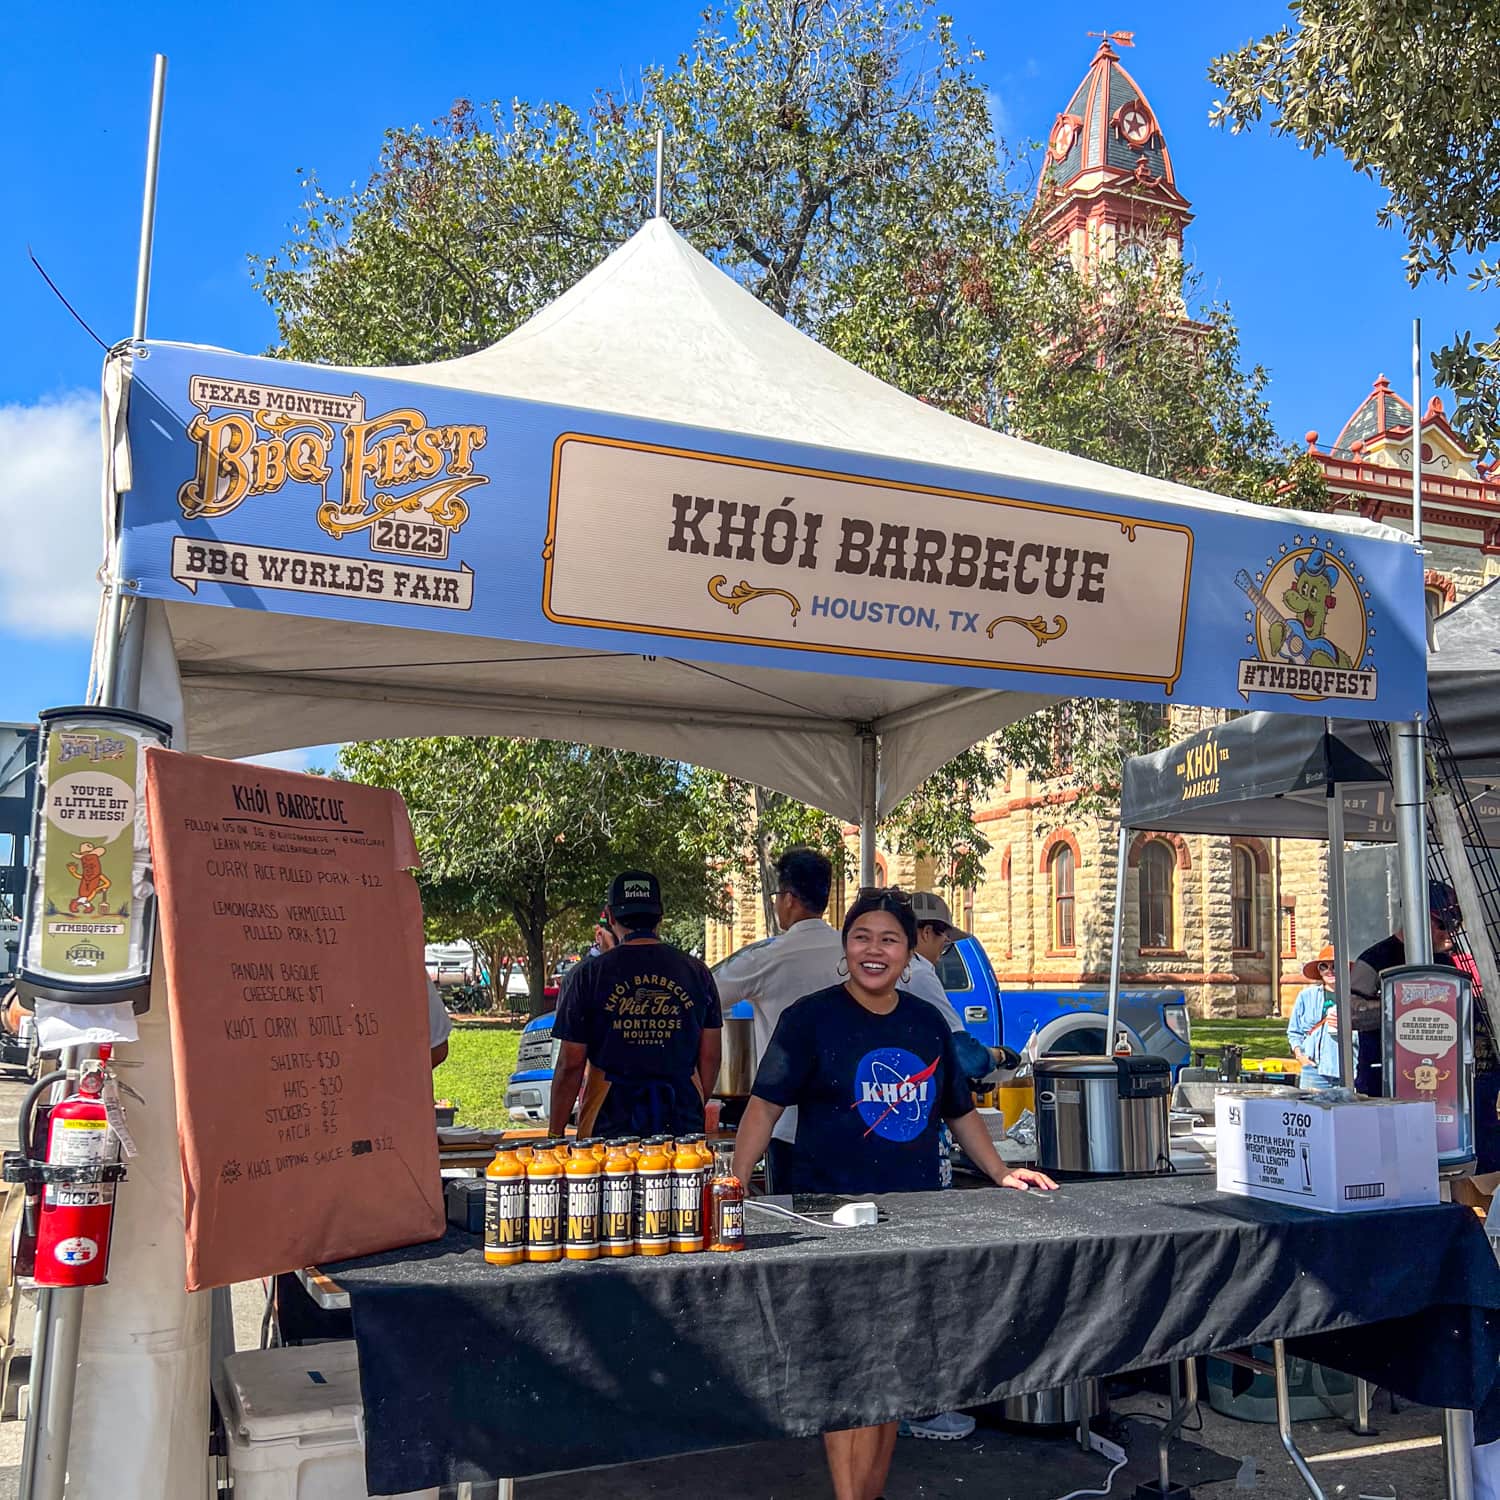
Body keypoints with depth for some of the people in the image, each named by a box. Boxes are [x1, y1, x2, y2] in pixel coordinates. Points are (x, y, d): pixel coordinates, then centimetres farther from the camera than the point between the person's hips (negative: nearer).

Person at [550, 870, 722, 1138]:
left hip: (611, 1127, -2)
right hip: (683, 1126, 2)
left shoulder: (587, 976, -2)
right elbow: (710, 1058, 8)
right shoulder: (697, 973, 5)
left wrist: (555, 1134, 6)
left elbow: (570, 1065, -3)